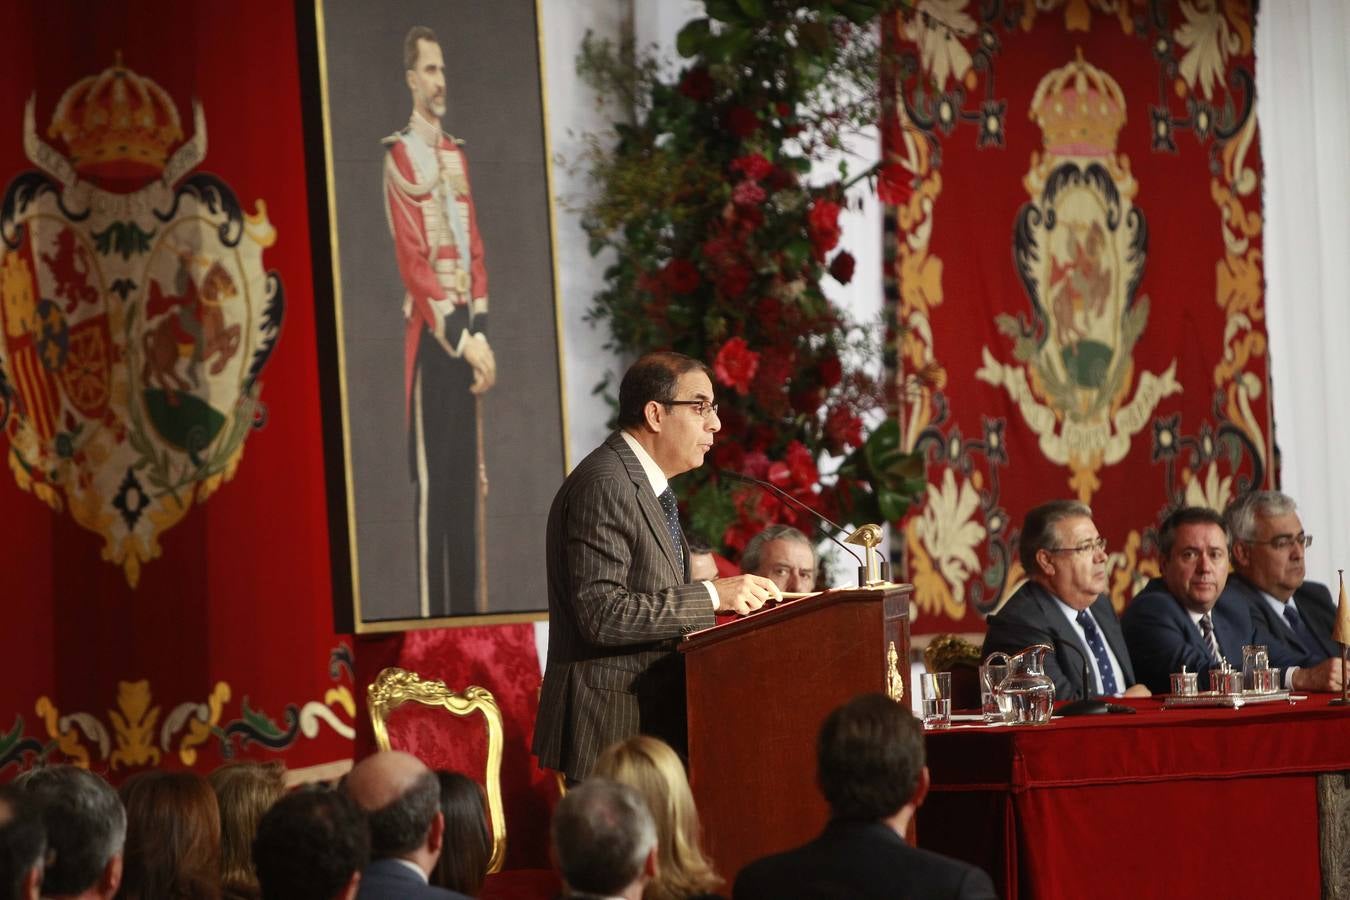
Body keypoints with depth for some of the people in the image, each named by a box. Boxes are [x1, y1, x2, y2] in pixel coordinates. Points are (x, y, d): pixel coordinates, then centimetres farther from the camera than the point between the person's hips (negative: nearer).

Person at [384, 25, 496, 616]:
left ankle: (466, 606, 14)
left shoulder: (457, 154, 15)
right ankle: (433, 610, -4)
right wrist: (460, 336, -17)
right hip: (430, 334, -7)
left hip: (467, 331, 7)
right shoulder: (400, 157, -8)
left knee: (467, 476, 9)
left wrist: (481, 334, 1)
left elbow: (475, 251, 12)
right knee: (434, 479, -6)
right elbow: (414, 263, -14)